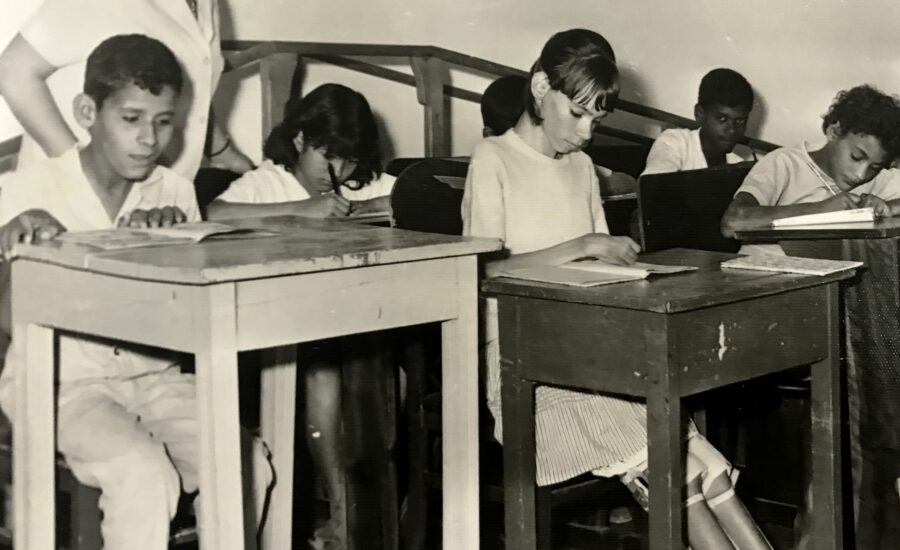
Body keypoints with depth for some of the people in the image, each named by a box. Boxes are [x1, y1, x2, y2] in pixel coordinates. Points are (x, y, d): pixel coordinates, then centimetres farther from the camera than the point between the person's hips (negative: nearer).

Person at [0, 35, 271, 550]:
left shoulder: (174, 192, 4)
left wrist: (174, 227, -21)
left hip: (153, 377, 4)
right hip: (59, 382, -4)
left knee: (247, 465, -19)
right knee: (144, 476, -29)